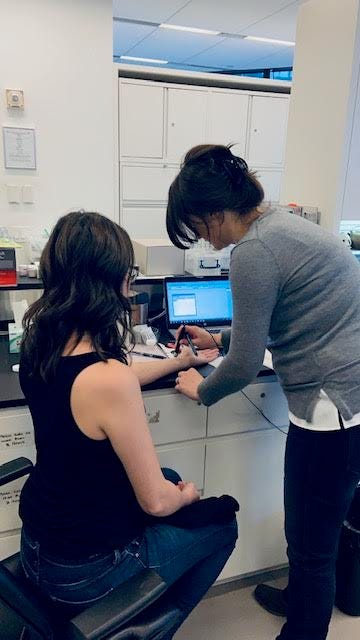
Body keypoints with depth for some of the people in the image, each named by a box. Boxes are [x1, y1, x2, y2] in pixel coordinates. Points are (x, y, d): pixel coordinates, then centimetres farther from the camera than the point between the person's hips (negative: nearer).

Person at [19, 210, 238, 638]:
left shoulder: (42, 342, -9)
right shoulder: (109, 380, -35)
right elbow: (155, 501, -24)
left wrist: (180, 360, 23)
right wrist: (186, 496, -1)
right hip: (81, 569, -7)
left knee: (170, 477, 29)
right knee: (221, 524, 17)